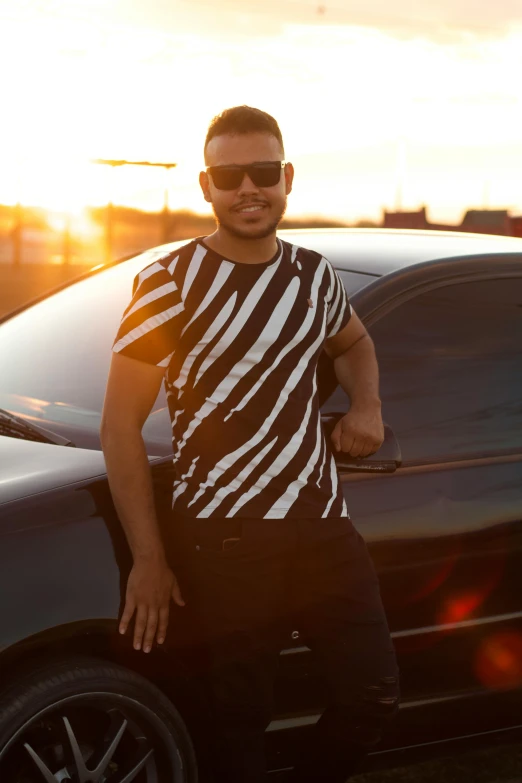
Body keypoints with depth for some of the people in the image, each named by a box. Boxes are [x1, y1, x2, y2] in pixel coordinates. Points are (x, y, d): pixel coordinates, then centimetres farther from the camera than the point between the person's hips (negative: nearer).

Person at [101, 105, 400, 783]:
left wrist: (366, 405, 9)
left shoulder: (315, 275, 9)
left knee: (373, 693, 5)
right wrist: (149, 559, -12)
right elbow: (120, 425, -9)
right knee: (240, 724, 2)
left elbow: (354, 343, 32)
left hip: (323, 524, 5)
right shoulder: (170, 281, -8)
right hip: (222, 541, -5)